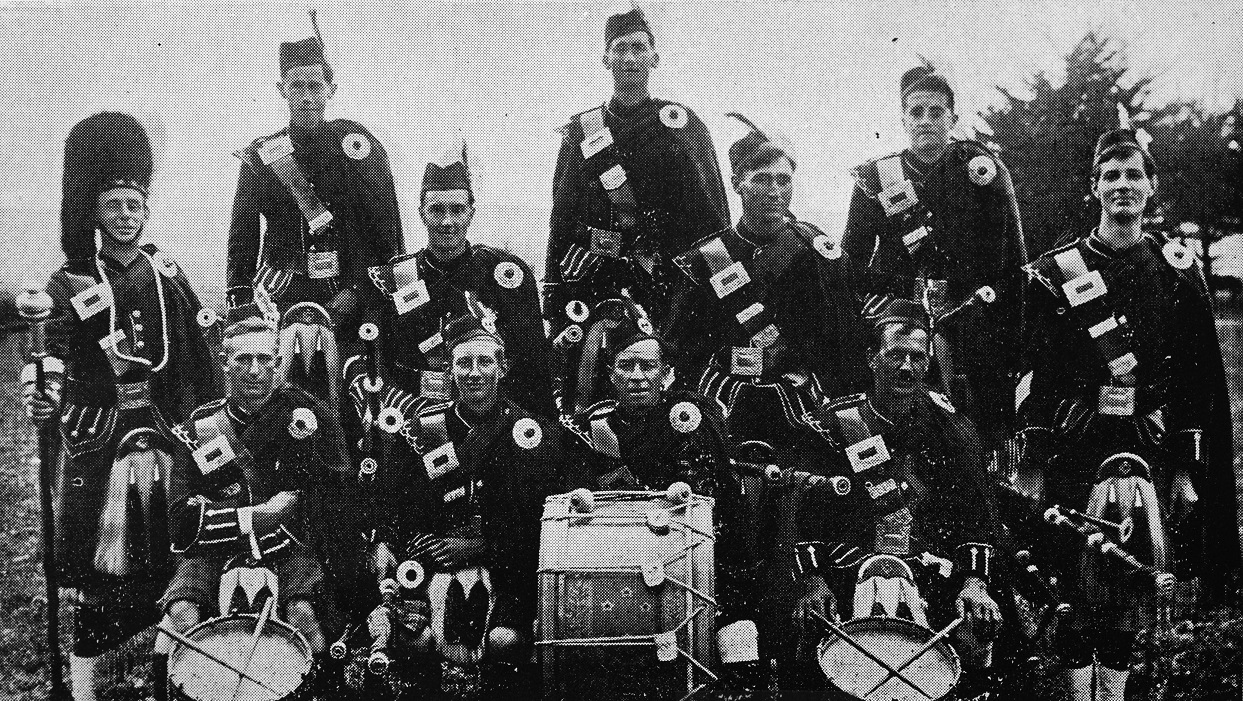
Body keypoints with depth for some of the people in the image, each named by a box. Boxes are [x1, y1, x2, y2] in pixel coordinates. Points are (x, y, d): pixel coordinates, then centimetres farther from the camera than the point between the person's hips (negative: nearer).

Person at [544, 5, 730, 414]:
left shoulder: (683, 124, 8)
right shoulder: (582, 131, 13)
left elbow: (714, 218, 5)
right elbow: (561, 220, 12)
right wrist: (554, 296, 6)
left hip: (668, 279, -1)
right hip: (592, 279, 1)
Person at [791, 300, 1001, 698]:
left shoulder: (950, 426, 12)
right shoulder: (835, 423, 6)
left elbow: (978, 514, 8)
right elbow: (805, 508, 1)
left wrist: (975, 582, -8)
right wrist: (812, 581, -13)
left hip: (934, 568, 2)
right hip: (848, 561, -2)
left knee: (978, 625, -25)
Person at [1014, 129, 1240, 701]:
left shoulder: (1177, 270, 8)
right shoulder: (1055, 272, 3)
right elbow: (1033, 375, -1)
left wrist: (1188, 469, 2)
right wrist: (1030, 466, -7)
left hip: (1151, 448, 2)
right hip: (1071, 449, -1)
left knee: (1134, 585, 4)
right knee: (1073, 587, -1)